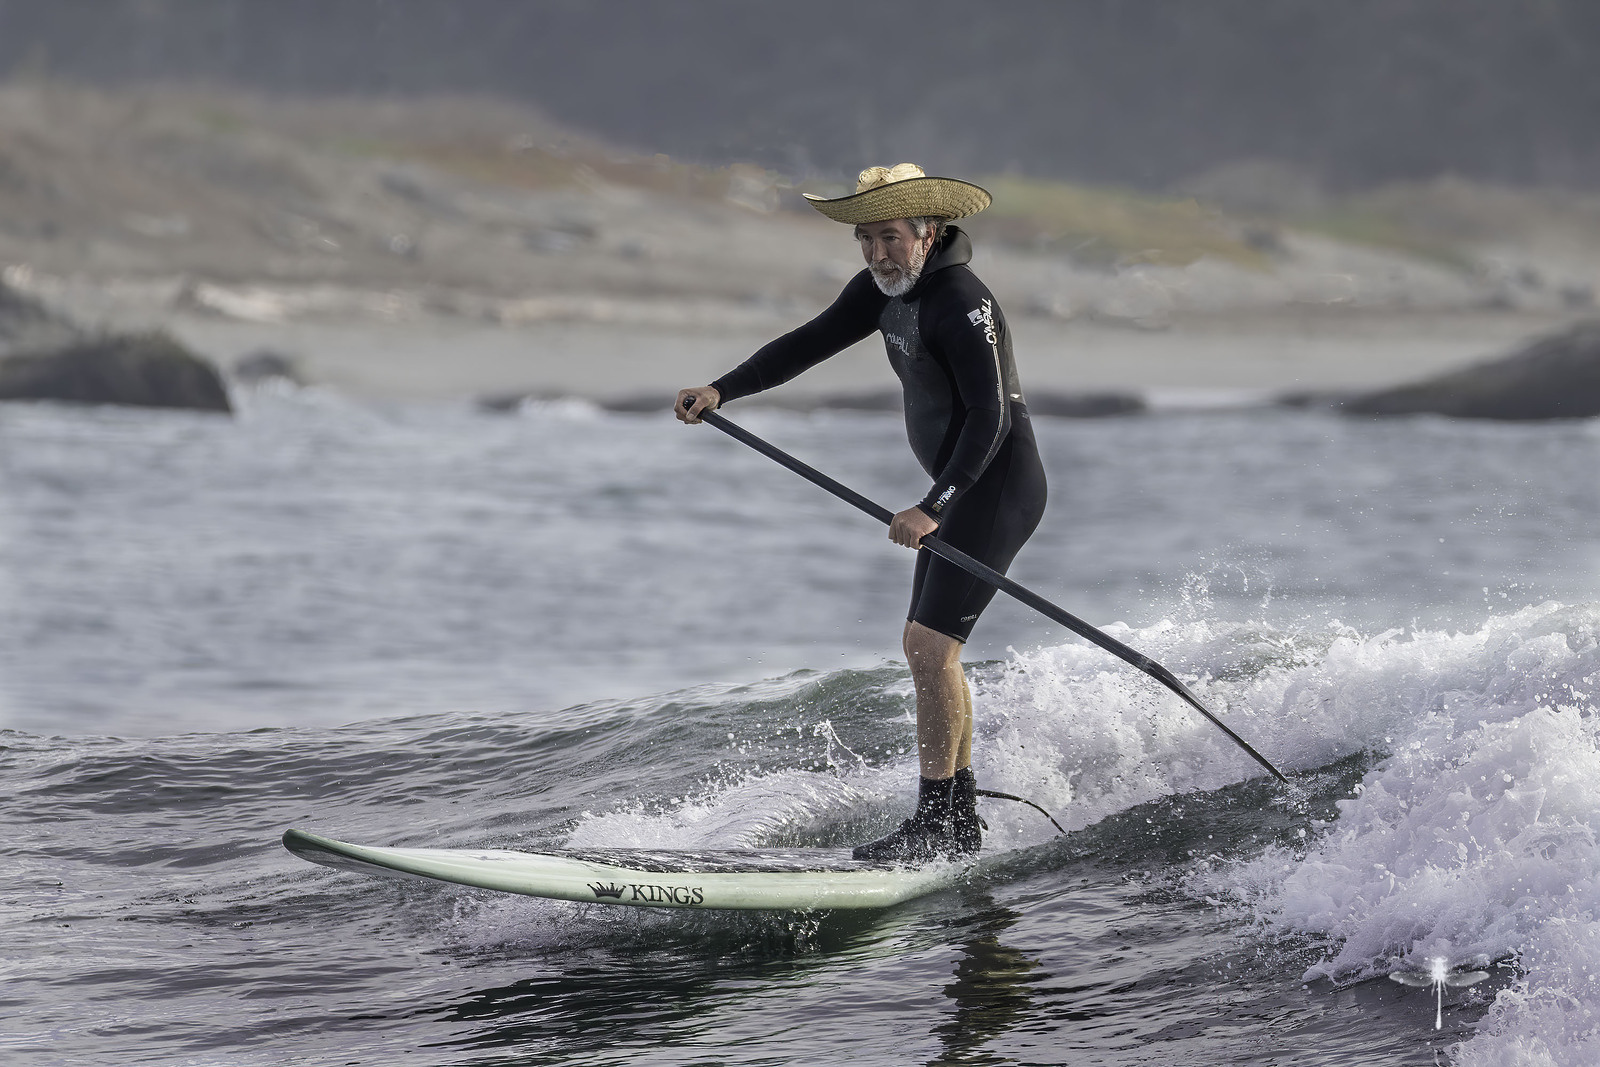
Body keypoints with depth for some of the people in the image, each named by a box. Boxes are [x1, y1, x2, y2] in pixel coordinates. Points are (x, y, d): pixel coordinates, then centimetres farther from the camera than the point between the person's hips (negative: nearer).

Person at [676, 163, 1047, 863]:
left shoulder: (961, 302, -22)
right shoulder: (885, 289, 6)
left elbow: (990, 416, -28)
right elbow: (810, 343, 11)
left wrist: (935, 508, -35)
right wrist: (723, 390, 0)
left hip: (1000, 485, -10)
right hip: (959, 488, 10)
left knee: (931, 642, -17)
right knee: (927, 647, 13)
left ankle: (937, 824, -13)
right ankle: (958, 818, 22)